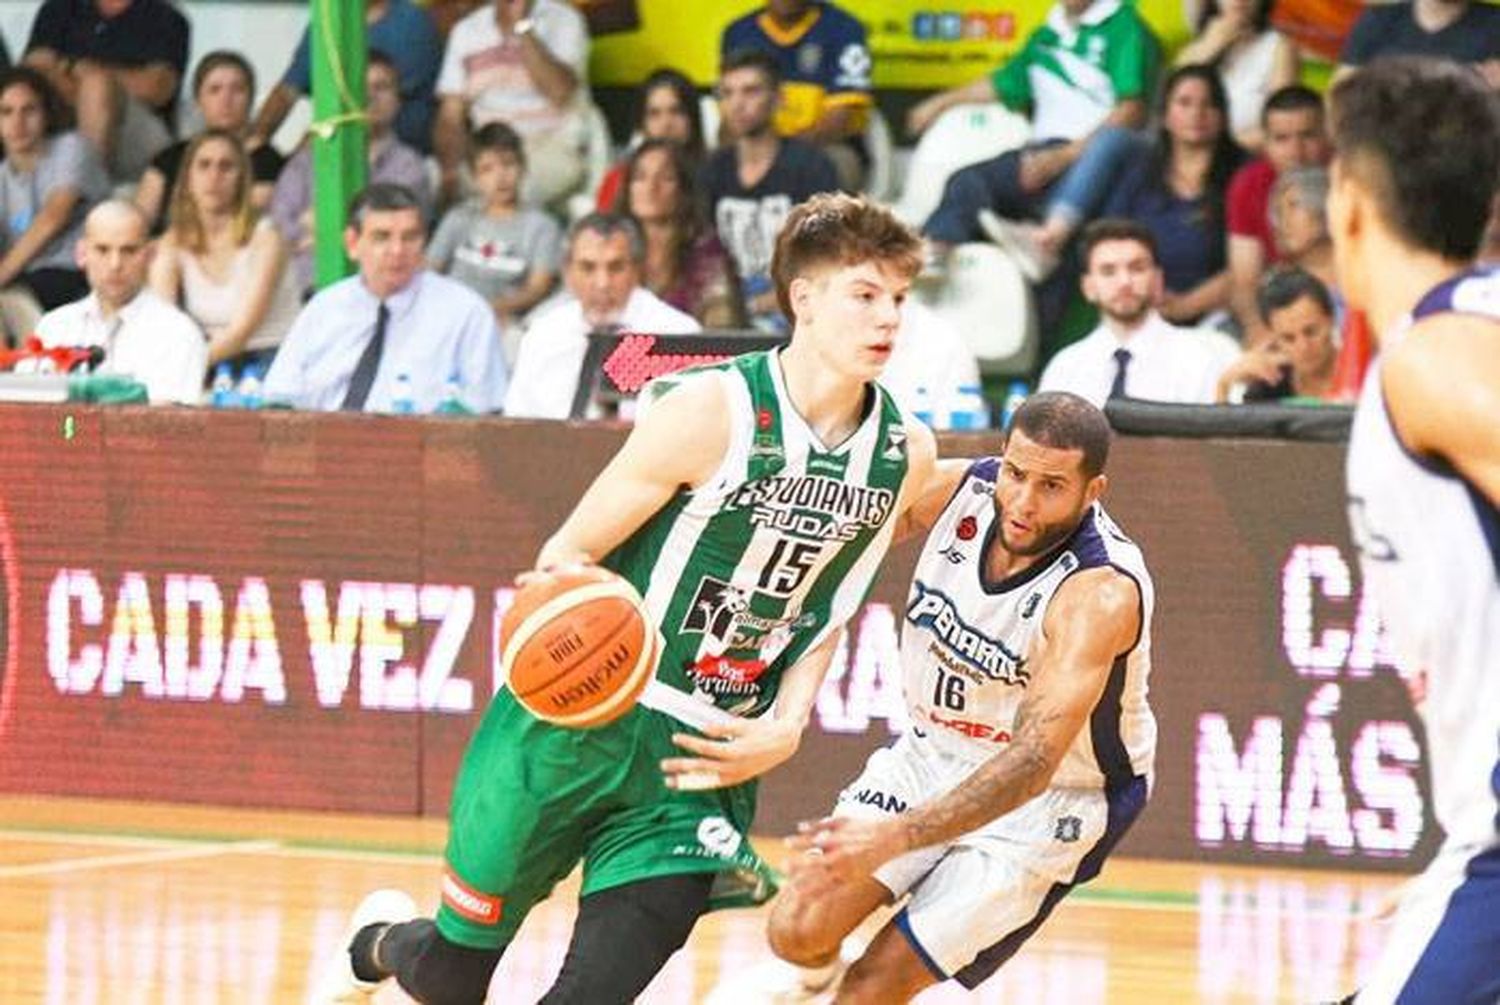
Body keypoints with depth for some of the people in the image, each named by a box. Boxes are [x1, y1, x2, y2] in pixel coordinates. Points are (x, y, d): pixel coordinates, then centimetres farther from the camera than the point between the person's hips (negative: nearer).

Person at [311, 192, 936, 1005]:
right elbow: (571, 551, -10)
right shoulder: (712, 412, -16)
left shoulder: (907, 455, -1)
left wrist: (784, 729, 1)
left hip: (704, 758, 3)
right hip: (582, 720, -3)